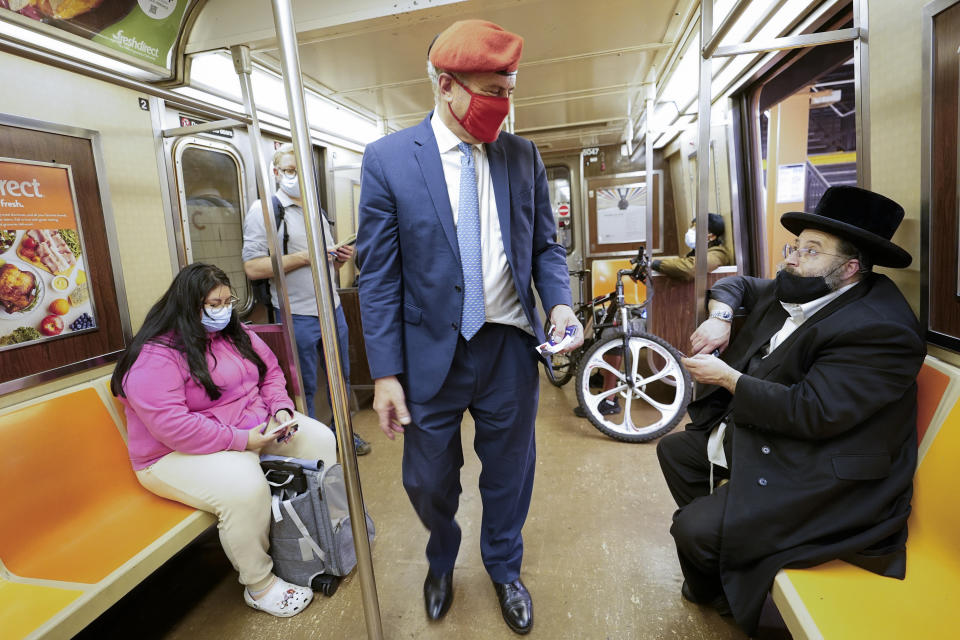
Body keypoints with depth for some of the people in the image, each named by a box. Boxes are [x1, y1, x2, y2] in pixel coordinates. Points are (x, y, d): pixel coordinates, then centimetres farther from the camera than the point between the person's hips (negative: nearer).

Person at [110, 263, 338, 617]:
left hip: (256, 428, 8)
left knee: (319, 439, -3)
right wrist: (240, 440, -26)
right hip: (182, 454, -7)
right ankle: (259, 585, -10)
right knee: (245, 485, -35)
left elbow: (270, 371, 13)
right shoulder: (155, 357, -18)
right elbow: (171, 426, -27)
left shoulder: (235, 334, 6)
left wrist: (280, 409, -7)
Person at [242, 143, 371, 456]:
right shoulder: (264, 209, -6)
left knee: (340, 376, 17)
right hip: (297, 315, -6)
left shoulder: (317, 211, 16)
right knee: (304, 388, 7)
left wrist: (340, 258, 0)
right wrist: (305, 257, -21)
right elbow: (253, 267, -15)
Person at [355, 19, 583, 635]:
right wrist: (386, 373, -9)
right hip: (432, 352, -1)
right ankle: (442, 562, 51)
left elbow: (546, 245, 10)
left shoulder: (524, 155, 3)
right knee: (428, 481, 16)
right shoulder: (387, 158, -5)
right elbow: (379, 275, -6)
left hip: (511, 348, 2)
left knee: (509, 474, 18)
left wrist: (560, 304, -10)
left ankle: (505, 570, 48)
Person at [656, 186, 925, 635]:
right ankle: (712, 539, 31)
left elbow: (812, 412, -32)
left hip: (818, 478, -10)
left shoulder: (881, 330, -25)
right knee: (674, 450, 17)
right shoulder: (791, 294, 2)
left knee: (693, 530, -19)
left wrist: (727, 378, -21)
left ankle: (710, 591, 18)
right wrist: (719, 318, -2)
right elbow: (737, 285, 21)